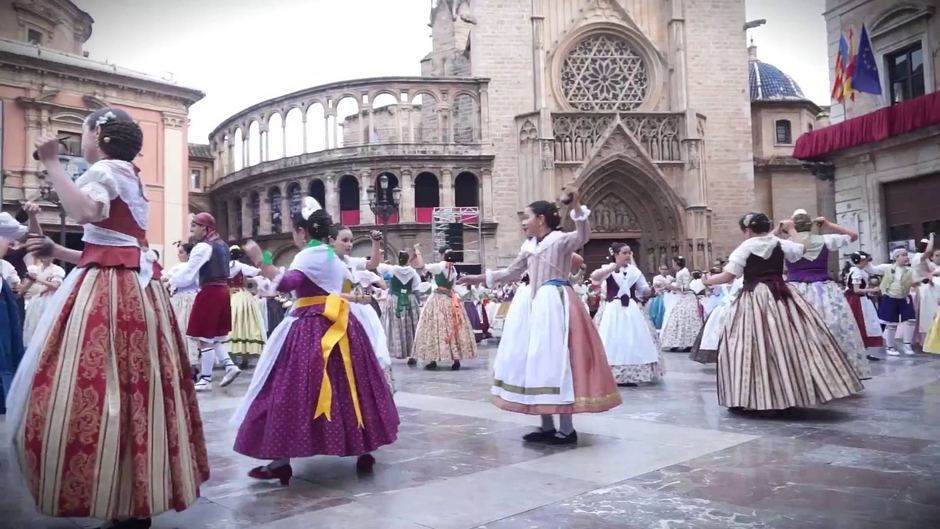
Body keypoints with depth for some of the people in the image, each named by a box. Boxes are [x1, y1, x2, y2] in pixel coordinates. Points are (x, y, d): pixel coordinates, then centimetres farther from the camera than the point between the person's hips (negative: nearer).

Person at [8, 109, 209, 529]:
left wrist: (52, 165, -16)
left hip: (110, 295, -10)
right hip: (130, 290, 10)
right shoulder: (126, 178, 25)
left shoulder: (105, 170, -4)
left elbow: (85, 212, -28)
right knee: (129, 392, 9)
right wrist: (59, 252, 24)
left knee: (99, 390, -11)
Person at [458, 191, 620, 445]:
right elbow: (512, 273, 25)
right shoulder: (528, 247, 17)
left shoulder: (562, 240, -5)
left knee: (555, 359, -9)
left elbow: (583, 236, -24)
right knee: (534, 360, 8)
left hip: (554, 303, -8)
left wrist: (577, 208, -37)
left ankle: (567, 429, 0)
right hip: (533, 303, 8)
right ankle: (547, 426, 17)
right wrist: (481, 278, 24)